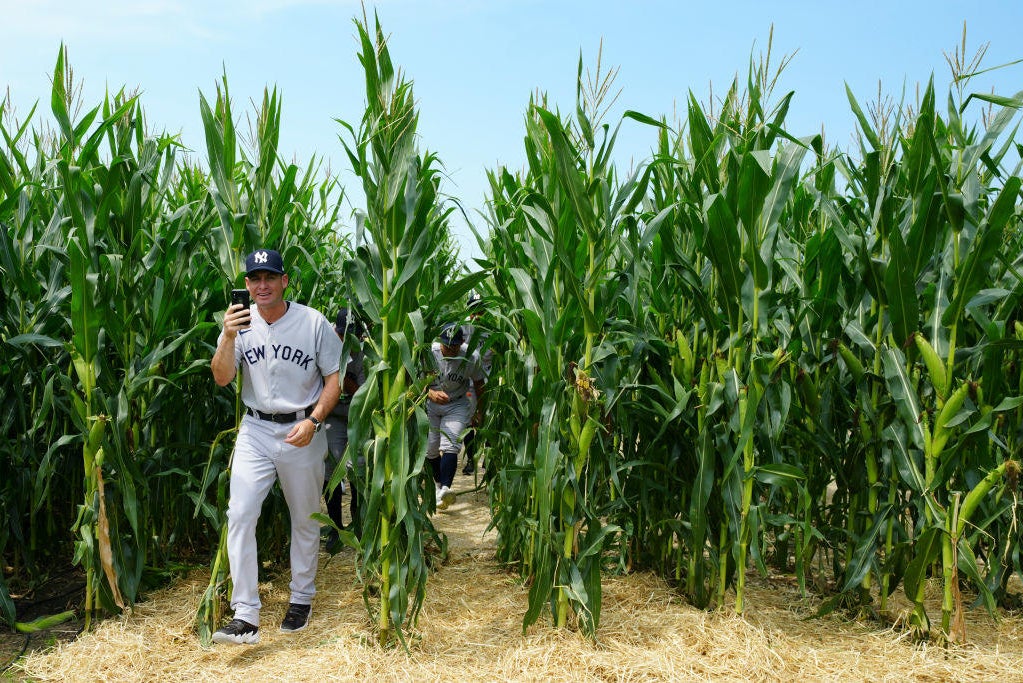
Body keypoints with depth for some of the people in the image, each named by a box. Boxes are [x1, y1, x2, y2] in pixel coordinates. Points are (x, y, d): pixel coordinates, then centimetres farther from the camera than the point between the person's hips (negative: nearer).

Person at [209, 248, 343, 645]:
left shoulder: (313, 322, -8)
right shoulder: (241, 323, -1)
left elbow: (335, 377, -5)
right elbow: (222, 379, -8)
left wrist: (313, 421, -17)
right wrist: (228, 337, -24)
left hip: (302, 432, -1)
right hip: (255, 430, 2)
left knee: (305, 519, 11)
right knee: (239, 514, -10)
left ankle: (301, 598, 31)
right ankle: (245, 616, -6)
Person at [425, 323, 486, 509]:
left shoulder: (471, 357, -18)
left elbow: (479, 383, 0)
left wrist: (478, 410, 8)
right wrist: (431, 393, -37)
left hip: (458, 404, -1)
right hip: (430, 403, 2)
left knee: (449, 445, -19)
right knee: (430, 447, 4)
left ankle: (445, 489, -32)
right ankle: (438, 483, 29)